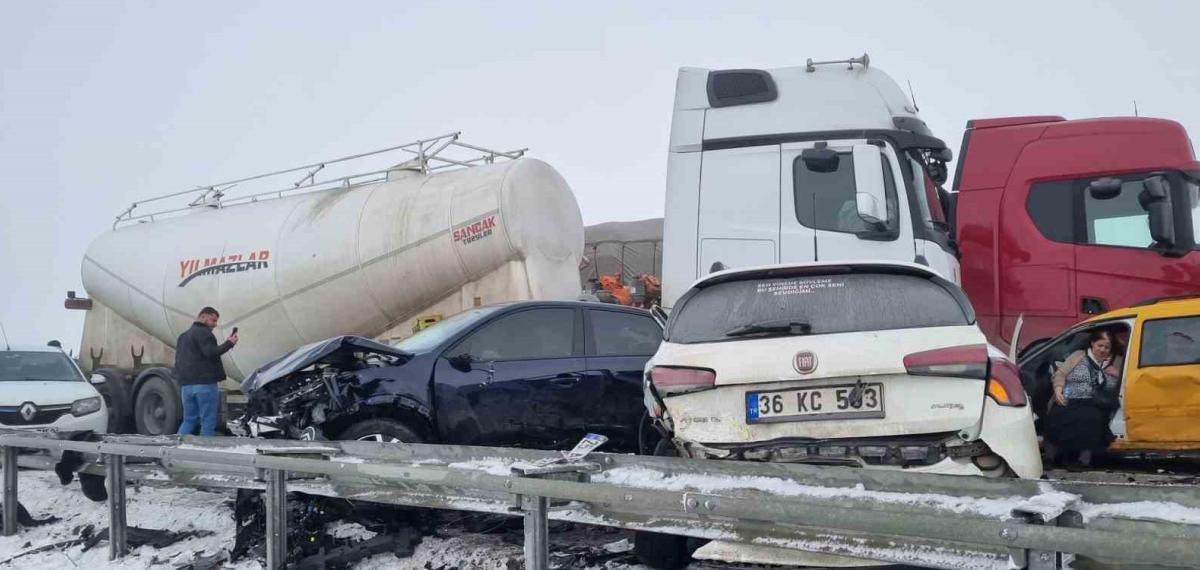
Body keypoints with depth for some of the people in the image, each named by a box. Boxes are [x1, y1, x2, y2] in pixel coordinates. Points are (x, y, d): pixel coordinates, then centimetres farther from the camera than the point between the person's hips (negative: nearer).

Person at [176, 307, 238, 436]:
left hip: (186, 385, 8)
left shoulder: (183, 336, 24)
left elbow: (178, 361, 25)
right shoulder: (203, 333, -5)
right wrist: (229, 343, -14)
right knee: (208, 421, -5)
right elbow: (210, 353, -20)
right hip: (205, 384, -8)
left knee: (189, 420, 10)